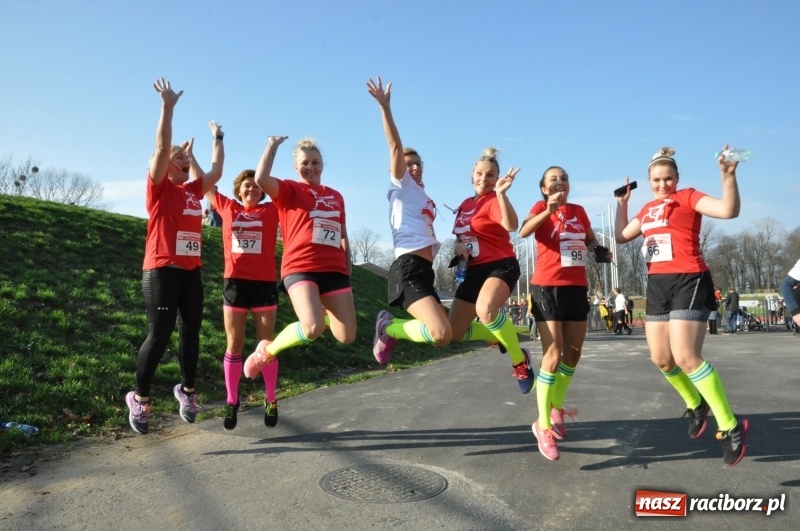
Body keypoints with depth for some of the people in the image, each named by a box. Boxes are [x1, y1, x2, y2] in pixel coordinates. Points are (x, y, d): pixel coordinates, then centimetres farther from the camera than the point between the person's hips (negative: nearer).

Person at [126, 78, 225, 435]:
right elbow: (161, 147, -11)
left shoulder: (194, 190, 16)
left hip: (191, 271, 6)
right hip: (162, 271, -6)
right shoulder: (159, 187, 0)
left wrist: (217, 139, 33)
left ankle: (187, 390, 24)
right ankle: (139, 398, 10)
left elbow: (217, 170, 26)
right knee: (159, 335, -6)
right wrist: (168, 106, -12)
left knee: (191, 332, 8)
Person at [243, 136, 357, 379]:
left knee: (346, 337, -3)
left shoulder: (336, 196, 19)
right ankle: (267, 351, 2)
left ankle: (324, 314, 31)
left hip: (334, 269, 5)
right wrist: (273, 145, -2)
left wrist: (348, 269, 22)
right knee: (312, 329, -26)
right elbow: (261, 179, -15)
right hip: (300, 268, -5)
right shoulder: (289, 190, 5)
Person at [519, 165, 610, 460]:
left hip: (577, 287, 6)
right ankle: (542, 424, -1)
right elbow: (523, 232, -22)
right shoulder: (541, 207, -2)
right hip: (548, 286, -6)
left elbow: (591, 240, 25)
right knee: (553, 355, -11)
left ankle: (556, 407, 33)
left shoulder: (579, 211, 12)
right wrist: (549, 210, -35)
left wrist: (598, 250, 3)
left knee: (573, 353, 12)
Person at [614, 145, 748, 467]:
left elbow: (729, 210, -17)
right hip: (657, 285, 7)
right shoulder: (648, 209, 18)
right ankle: (696, 404, 32)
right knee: (660, 358, 7)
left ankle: (731, 427, -2)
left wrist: (727, 175, -29)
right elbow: (622, 236, 28)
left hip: (688, 281, -7)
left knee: (685, 357, -16)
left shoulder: (688, 197, -1)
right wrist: (622, 203, 23)